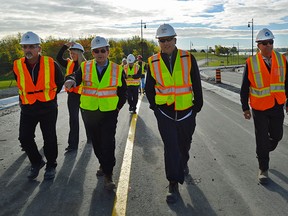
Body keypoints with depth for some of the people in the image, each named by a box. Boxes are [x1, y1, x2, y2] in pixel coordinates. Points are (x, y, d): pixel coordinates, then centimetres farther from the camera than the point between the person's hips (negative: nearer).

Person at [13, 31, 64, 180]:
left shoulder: (50, 64, -12)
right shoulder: (17, 66, -6)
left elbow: (60, 81, 7)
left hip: (48, 107, -2)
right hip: (27, 108, 2)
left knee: (49, 138, 6)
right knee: (25, 138, 1)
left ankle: (51, 166, 26)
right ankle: (37, 162, 26)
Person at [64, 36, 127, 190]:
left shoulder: (117, 70, 0)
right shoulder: (85, 67, 1)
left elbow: (123, 91, 9)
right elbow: (75, 78, -18)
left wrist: (118, 107, 3)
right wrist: (71, 80, -41)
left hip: (109, 113, -2)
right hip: (89, 112, 2)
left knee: (108, 143, -7)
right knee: (96, 142, 15)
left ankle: (108, 174, 4)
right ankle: (103, 164, 38)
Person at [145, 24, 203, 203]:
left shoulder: (188, 58, -5)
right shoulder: (153, 62, -3)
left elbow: (197, 85, 1)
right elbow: (149, 89, 7)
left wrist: (197, 107, 1)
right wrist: (155, 107, 3)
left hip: (186, 111, 1)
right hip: (165, 113, -1)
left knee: (184, 144, 19)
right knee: (171, 148, -4)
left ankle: (183, 163, 51)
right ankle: (173, 185, 6)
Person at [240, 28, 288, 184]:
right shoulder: (251, 63, -11)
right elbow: (245, 88, -5)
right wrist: (245, 108, -3)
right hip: (259, 108, -3)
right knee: (262, 139, 4)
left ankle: (263, 152, 45)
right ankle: (263, 169, 20)